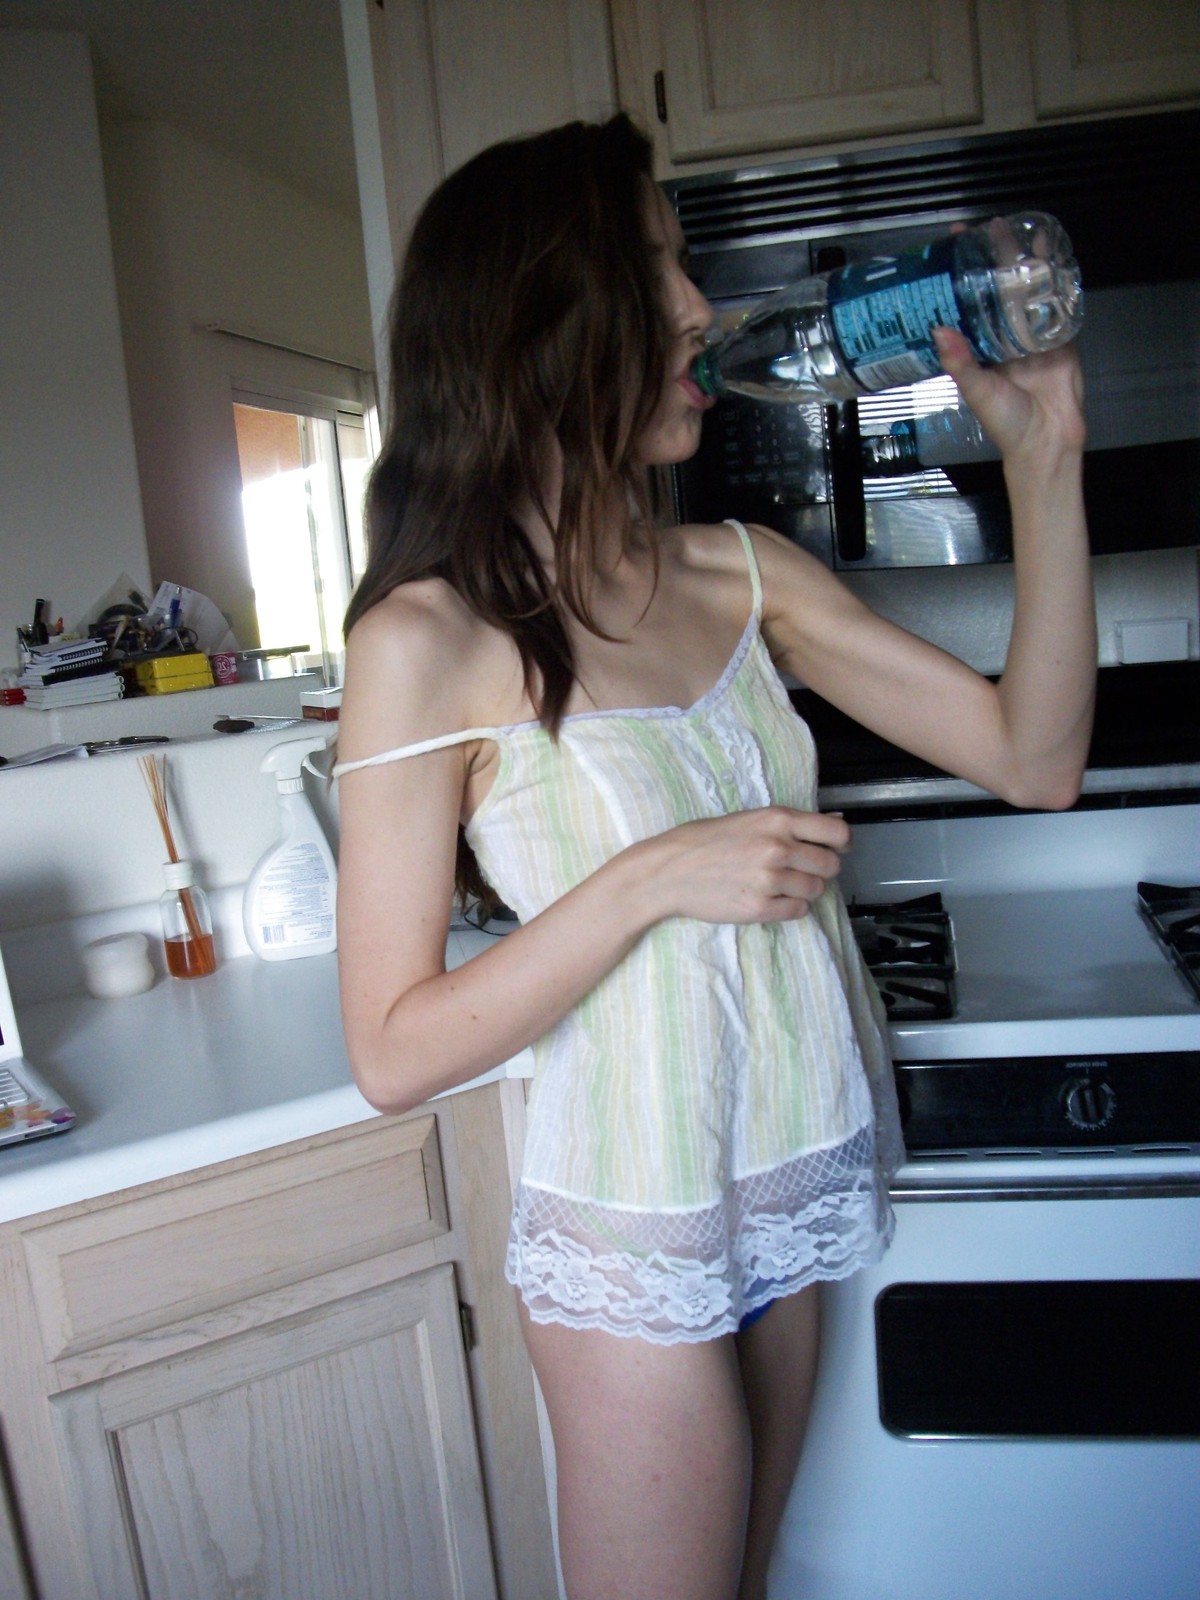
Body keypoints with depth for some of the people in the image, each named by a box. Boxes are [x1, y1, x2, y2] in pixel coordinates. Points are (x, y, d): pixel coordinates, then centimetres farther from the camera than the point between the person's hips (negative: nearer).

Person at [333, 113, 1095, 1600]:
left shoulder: (744, 575, 0)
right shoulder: (429, 639, -16)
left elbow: (1033, 758, -1)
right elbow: (395, 1053, -16)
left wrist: (1042, 460, -6)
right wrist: (651, 878, -26)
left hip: (793, 1192, 6)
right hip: (633, 1239, -5)